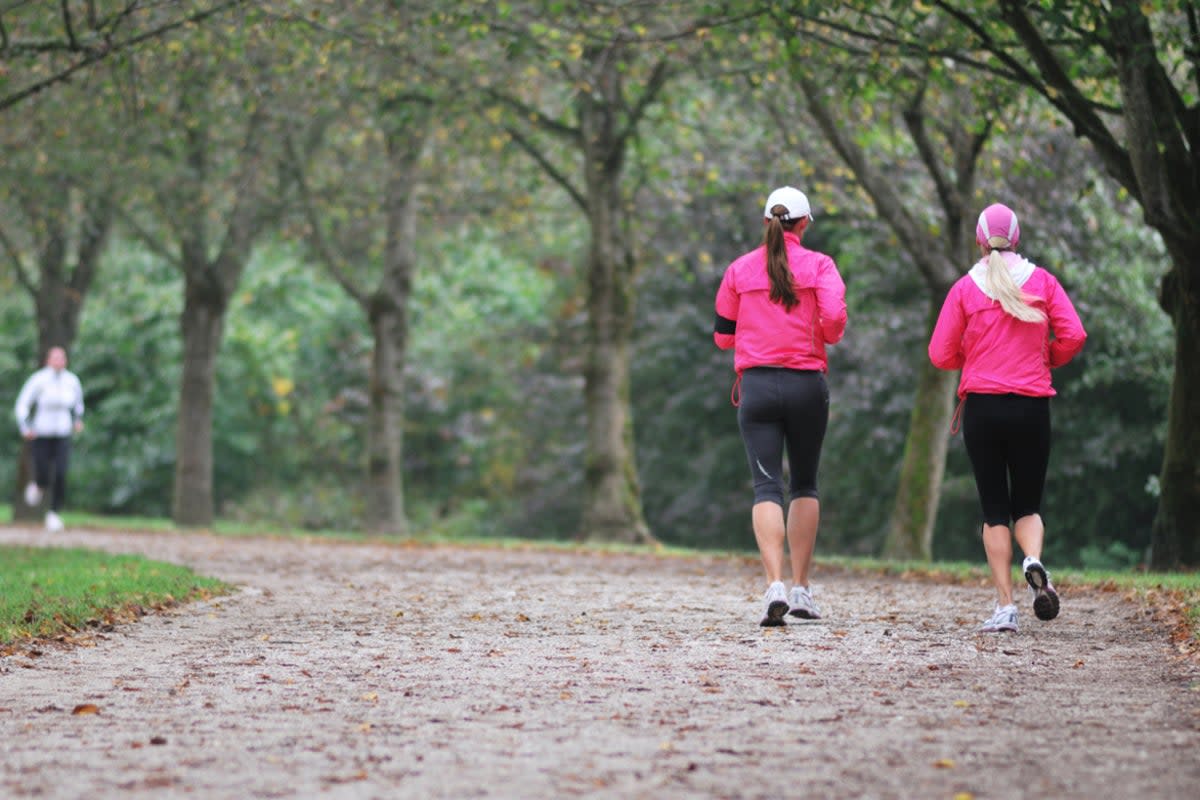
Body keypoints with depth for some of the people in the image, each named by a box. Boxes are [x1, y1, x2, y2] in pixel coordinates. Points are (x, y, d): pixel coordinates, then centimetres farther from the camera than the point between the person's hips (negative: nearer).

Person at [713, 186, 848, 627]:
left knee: (766, 485, -5)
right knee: (804, 483, 15)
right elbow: (835, 318, -14)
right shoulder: (818, 265, 0)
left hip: (757, 386, 0)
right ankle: (800, 588, 14)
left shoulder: (739, 270, 6)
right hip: (807, 384, 0)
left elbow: (723, 335, 9)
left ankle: (775, 585, -23)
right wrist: (824, 335, 9)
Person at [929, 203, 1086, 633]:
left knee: (994, 509, 5)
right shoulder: (1042, 281, 2)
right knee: (1027, 504, 12)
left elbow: (940, 354, -1)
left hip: (982, 407, -1)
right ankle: (1034, 562, -20)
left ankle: (1005, 606, -2)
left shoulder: (965, 288, 0)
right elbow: (1073, 336, -5)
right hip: (1032, 406, 1)